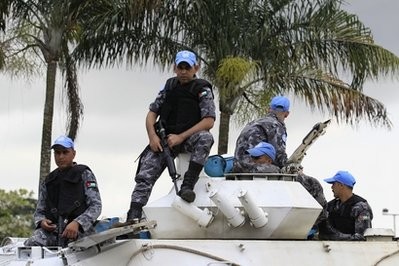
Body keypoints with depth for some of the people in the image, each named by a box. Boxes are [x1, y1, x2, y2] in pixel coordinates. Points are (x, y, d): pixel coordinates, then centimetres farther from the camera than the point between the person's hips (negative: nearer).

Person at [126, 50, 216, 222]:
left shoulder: (202, 90, -1)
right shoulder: (169, 87, 11)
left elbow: (209, 121, -11)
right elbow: (152, 113, 12)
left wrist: (181, 137, -18)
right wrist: (152, 136, -8)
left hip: (189, 137, -3)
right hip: (164, 138, 3)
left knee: (205, 138, -38)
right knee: (145, 175, -16)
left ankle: (187, 185, -38)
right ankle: (133, 217, -22)